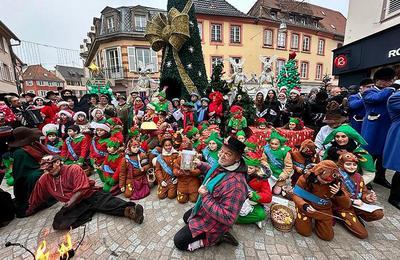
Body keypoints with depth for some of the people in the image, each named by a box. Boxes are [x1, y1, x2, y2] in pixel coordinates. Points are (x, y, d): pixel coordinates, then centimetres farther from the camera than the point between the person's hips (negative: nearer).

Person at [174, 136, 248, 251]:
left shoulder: (235, 183, -40)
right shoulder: (223, 165, -12)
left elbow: (228, 218, -37)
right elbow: (214, 172, 13)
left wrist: (206, 197, -33)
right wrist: (200, 164, -2)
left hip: (212, 222, -9)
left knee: (179, 242, 1)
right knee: (186, 218, 32)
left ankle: (216, 238, 6)